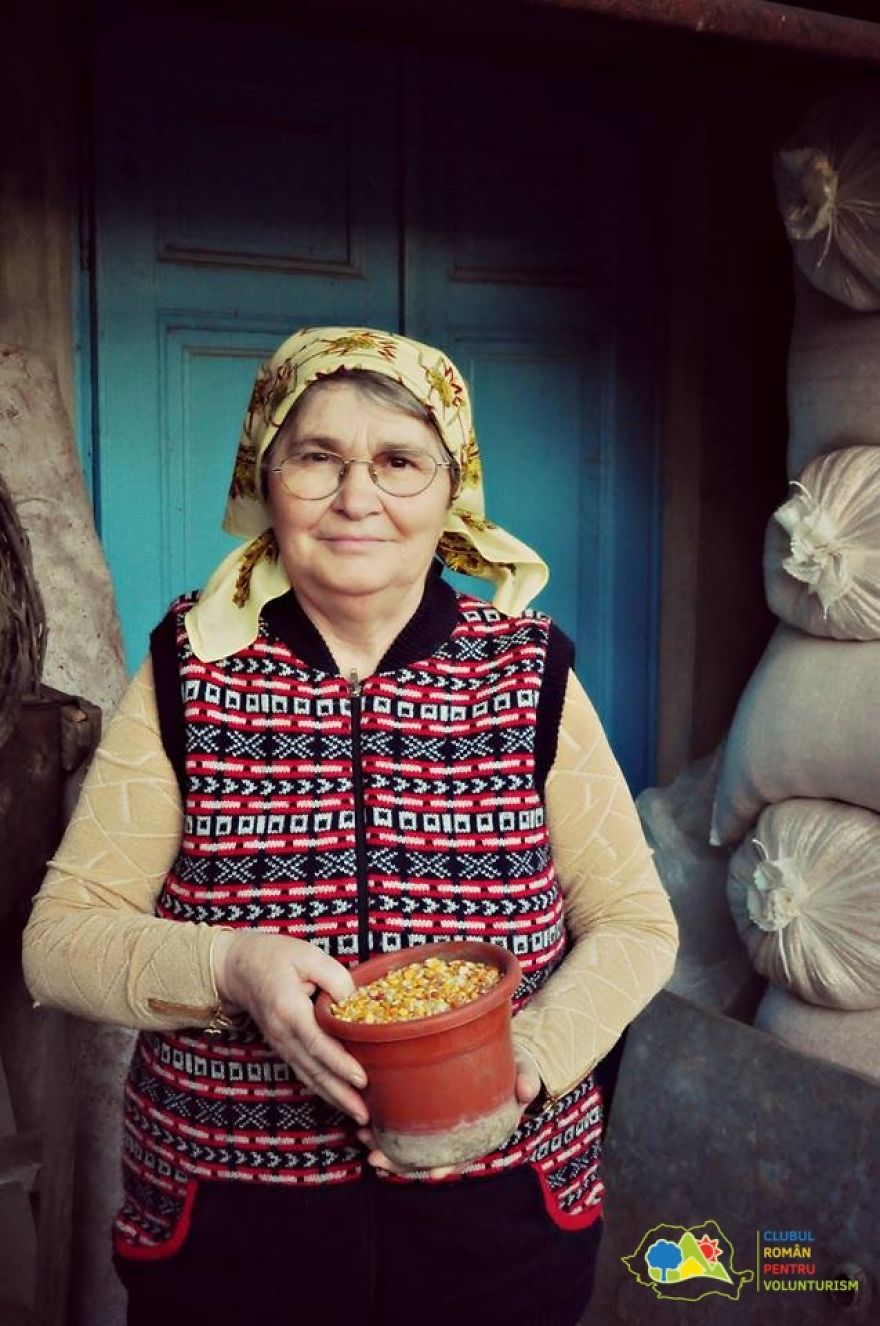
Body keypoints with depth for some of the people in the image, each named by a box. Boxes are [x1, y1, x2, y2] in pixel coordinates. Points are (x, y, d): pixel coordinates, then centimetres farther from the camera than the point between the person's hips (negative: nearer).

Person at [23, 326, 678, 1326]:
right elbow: (57, 938, -7)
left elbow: (635, 922, -1)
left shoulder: (531, 676, -6)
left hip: (502, 1211, 1)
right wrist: (230, 966, -25)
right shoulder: (188, 673, -6)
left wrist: (528, 1054, -18)